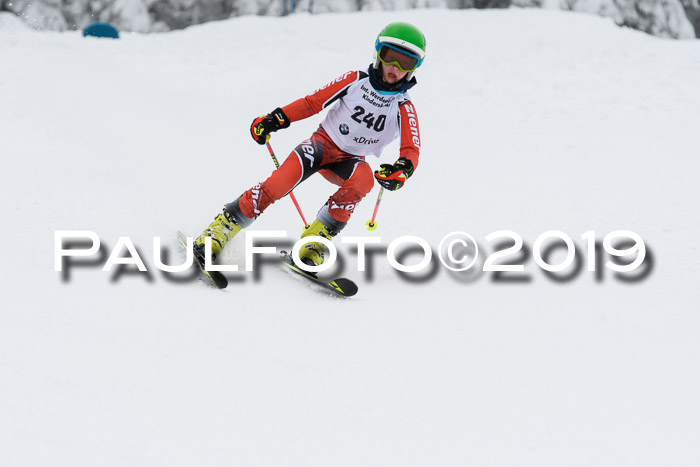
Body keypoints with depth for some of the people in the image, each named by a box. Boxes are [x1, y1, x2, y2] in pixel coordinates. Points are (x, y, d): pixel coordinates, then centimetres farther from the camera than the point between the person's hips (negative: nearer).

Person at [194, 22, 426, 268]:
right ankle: (219, 231, -20)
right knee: (279, 183, -28)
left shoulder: (404, 108, -5)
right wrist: (275, 120, -11)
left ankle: (313, 242, -28)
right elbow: (313, 102, 0)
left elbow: (411, 151, -13)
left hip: (350, 161, 1)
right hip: (323, 143, -1)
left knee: (363, 179, -36)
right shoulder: (355, 81, -5)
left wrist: (402, 170, -36)